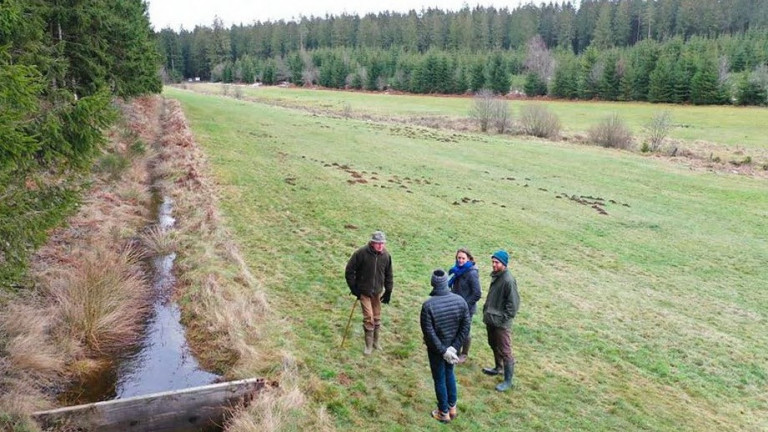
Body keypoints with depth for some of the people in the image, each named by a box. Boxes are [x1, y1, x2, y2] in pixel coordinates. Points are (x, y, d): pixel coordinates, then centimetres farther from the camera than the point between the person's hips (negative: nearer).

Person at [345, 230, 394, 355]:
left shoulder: (386, 255, -7)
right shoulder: (361, 253, -20)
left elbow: (388, 275, 6)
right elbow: (349, 271, -11)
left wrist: (388, 292, 6)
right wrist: (354, 288, -11)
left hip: (377, 292, 4)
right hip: (364, 291, -4)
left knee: (377, 317, 13)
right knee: (368, 317, -7)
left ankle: (375, 341, 31)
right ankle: (369, 345, 9)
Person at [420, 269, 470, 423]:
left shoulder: (428, 305, -24)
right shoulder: (460, 300, -11)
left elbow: (429, 333, -23)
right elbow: (465, 327, -9)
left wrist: (443, 351, -15)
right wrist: (453, 347, -9)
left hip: (436, 349, -4)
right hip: (452, 347, 4)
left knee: (439, 379, 13)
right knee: (449, 374, 25)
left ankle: (444, 413, 28)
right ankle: (452, 408, 38)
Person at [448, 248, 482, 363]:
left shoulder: (472, 273, -22)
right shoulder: (457, 270, 0)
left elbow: (477, 294, -20)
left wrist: (465, 304, -17)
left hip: (467, 308, -7)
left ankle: (464, 354, 31)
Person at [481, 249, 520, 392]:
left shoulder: (508, 280, -21)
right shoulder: (495, 276, 5)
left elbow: (513, 303, -19)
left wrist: (503, 319, -18)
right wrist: (486, 310, 13)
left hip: (501, 322, -9)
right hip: (491, 319, 9)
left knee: (505, 351, -2)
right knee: (493, 344, 23)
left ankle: (508, 381, 7)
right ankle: (498, 368, 43)